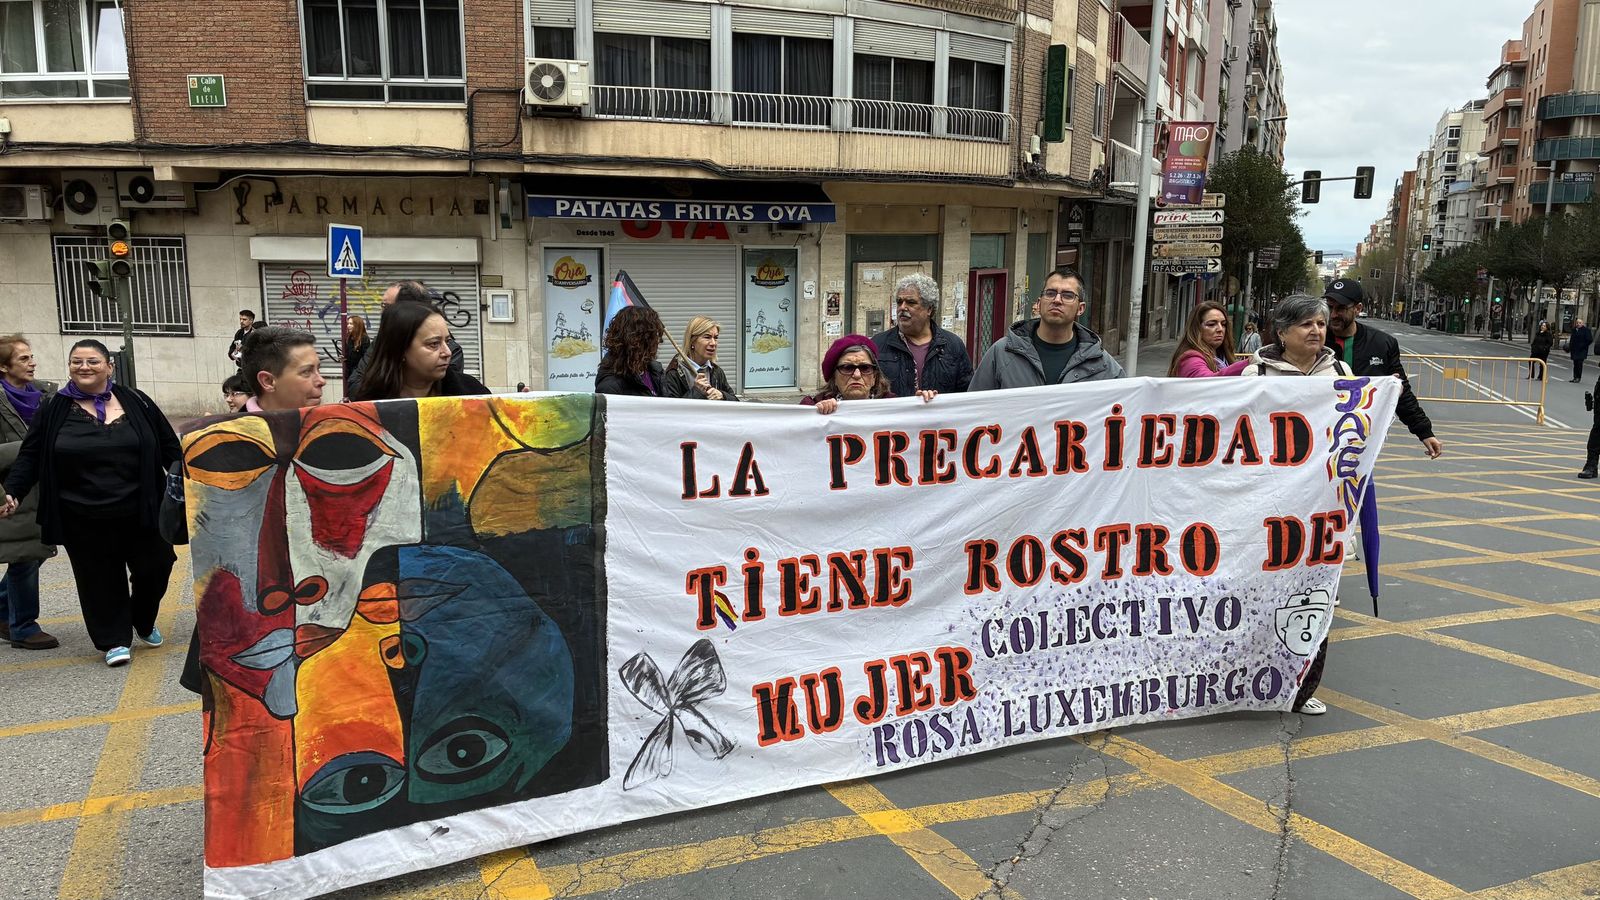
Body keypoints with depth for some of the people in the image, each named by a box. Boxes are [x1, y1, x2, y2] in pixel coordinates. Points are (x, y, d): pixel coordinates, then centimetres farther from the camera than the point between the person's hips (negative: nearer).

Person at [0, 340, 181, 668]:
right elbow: (30, 457, 2)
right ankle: (115, 640, 22)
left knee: (154, 567, 7)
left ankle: (143, 623, 33)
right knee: (101, 578, 7)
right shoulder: (54, 409, 0)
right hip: (83, 518, 0)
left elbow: (169, 447, 5)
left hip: (139, 511, 1)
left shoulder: (136, 402, 1)